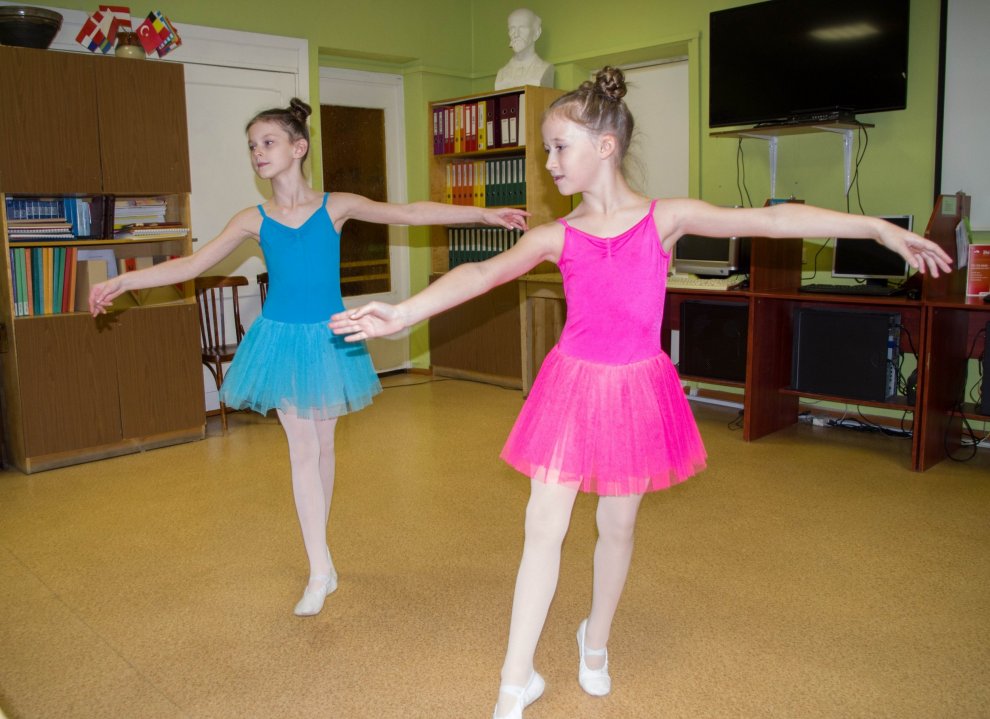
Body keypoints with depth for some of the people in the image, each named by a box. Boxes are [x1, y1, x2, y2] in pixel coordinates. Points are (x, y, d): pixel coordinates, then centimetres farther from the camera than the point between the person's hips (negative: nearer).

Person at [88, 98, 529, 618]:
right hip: (281, 340, 0)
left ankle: (317, 546, 31)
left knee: (323, 445, 11)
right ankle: (320, 570, 6)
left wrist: (483, 214, -12)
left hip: (328, 339, 0)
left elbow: (410, 214, -8)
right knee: (302, 448, -1)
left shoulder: (337, 207, -5)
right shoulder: (253, 220, -2)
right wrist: (124, 280, -8)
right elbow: (192, 265, 0)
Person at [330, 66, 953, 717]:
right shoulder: (557, 237, -1)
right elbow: (481, 275, -10)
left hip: (637, 388, 0)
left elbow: (772, 220, -8)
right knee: (544, 526, 1)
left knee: (618, 525, 13)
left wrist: (882, 228, -11)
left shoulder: (666, 217, -5)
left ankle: (596, 645, 39)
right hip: (573, 384, 1)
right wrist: (404, 313, -23)